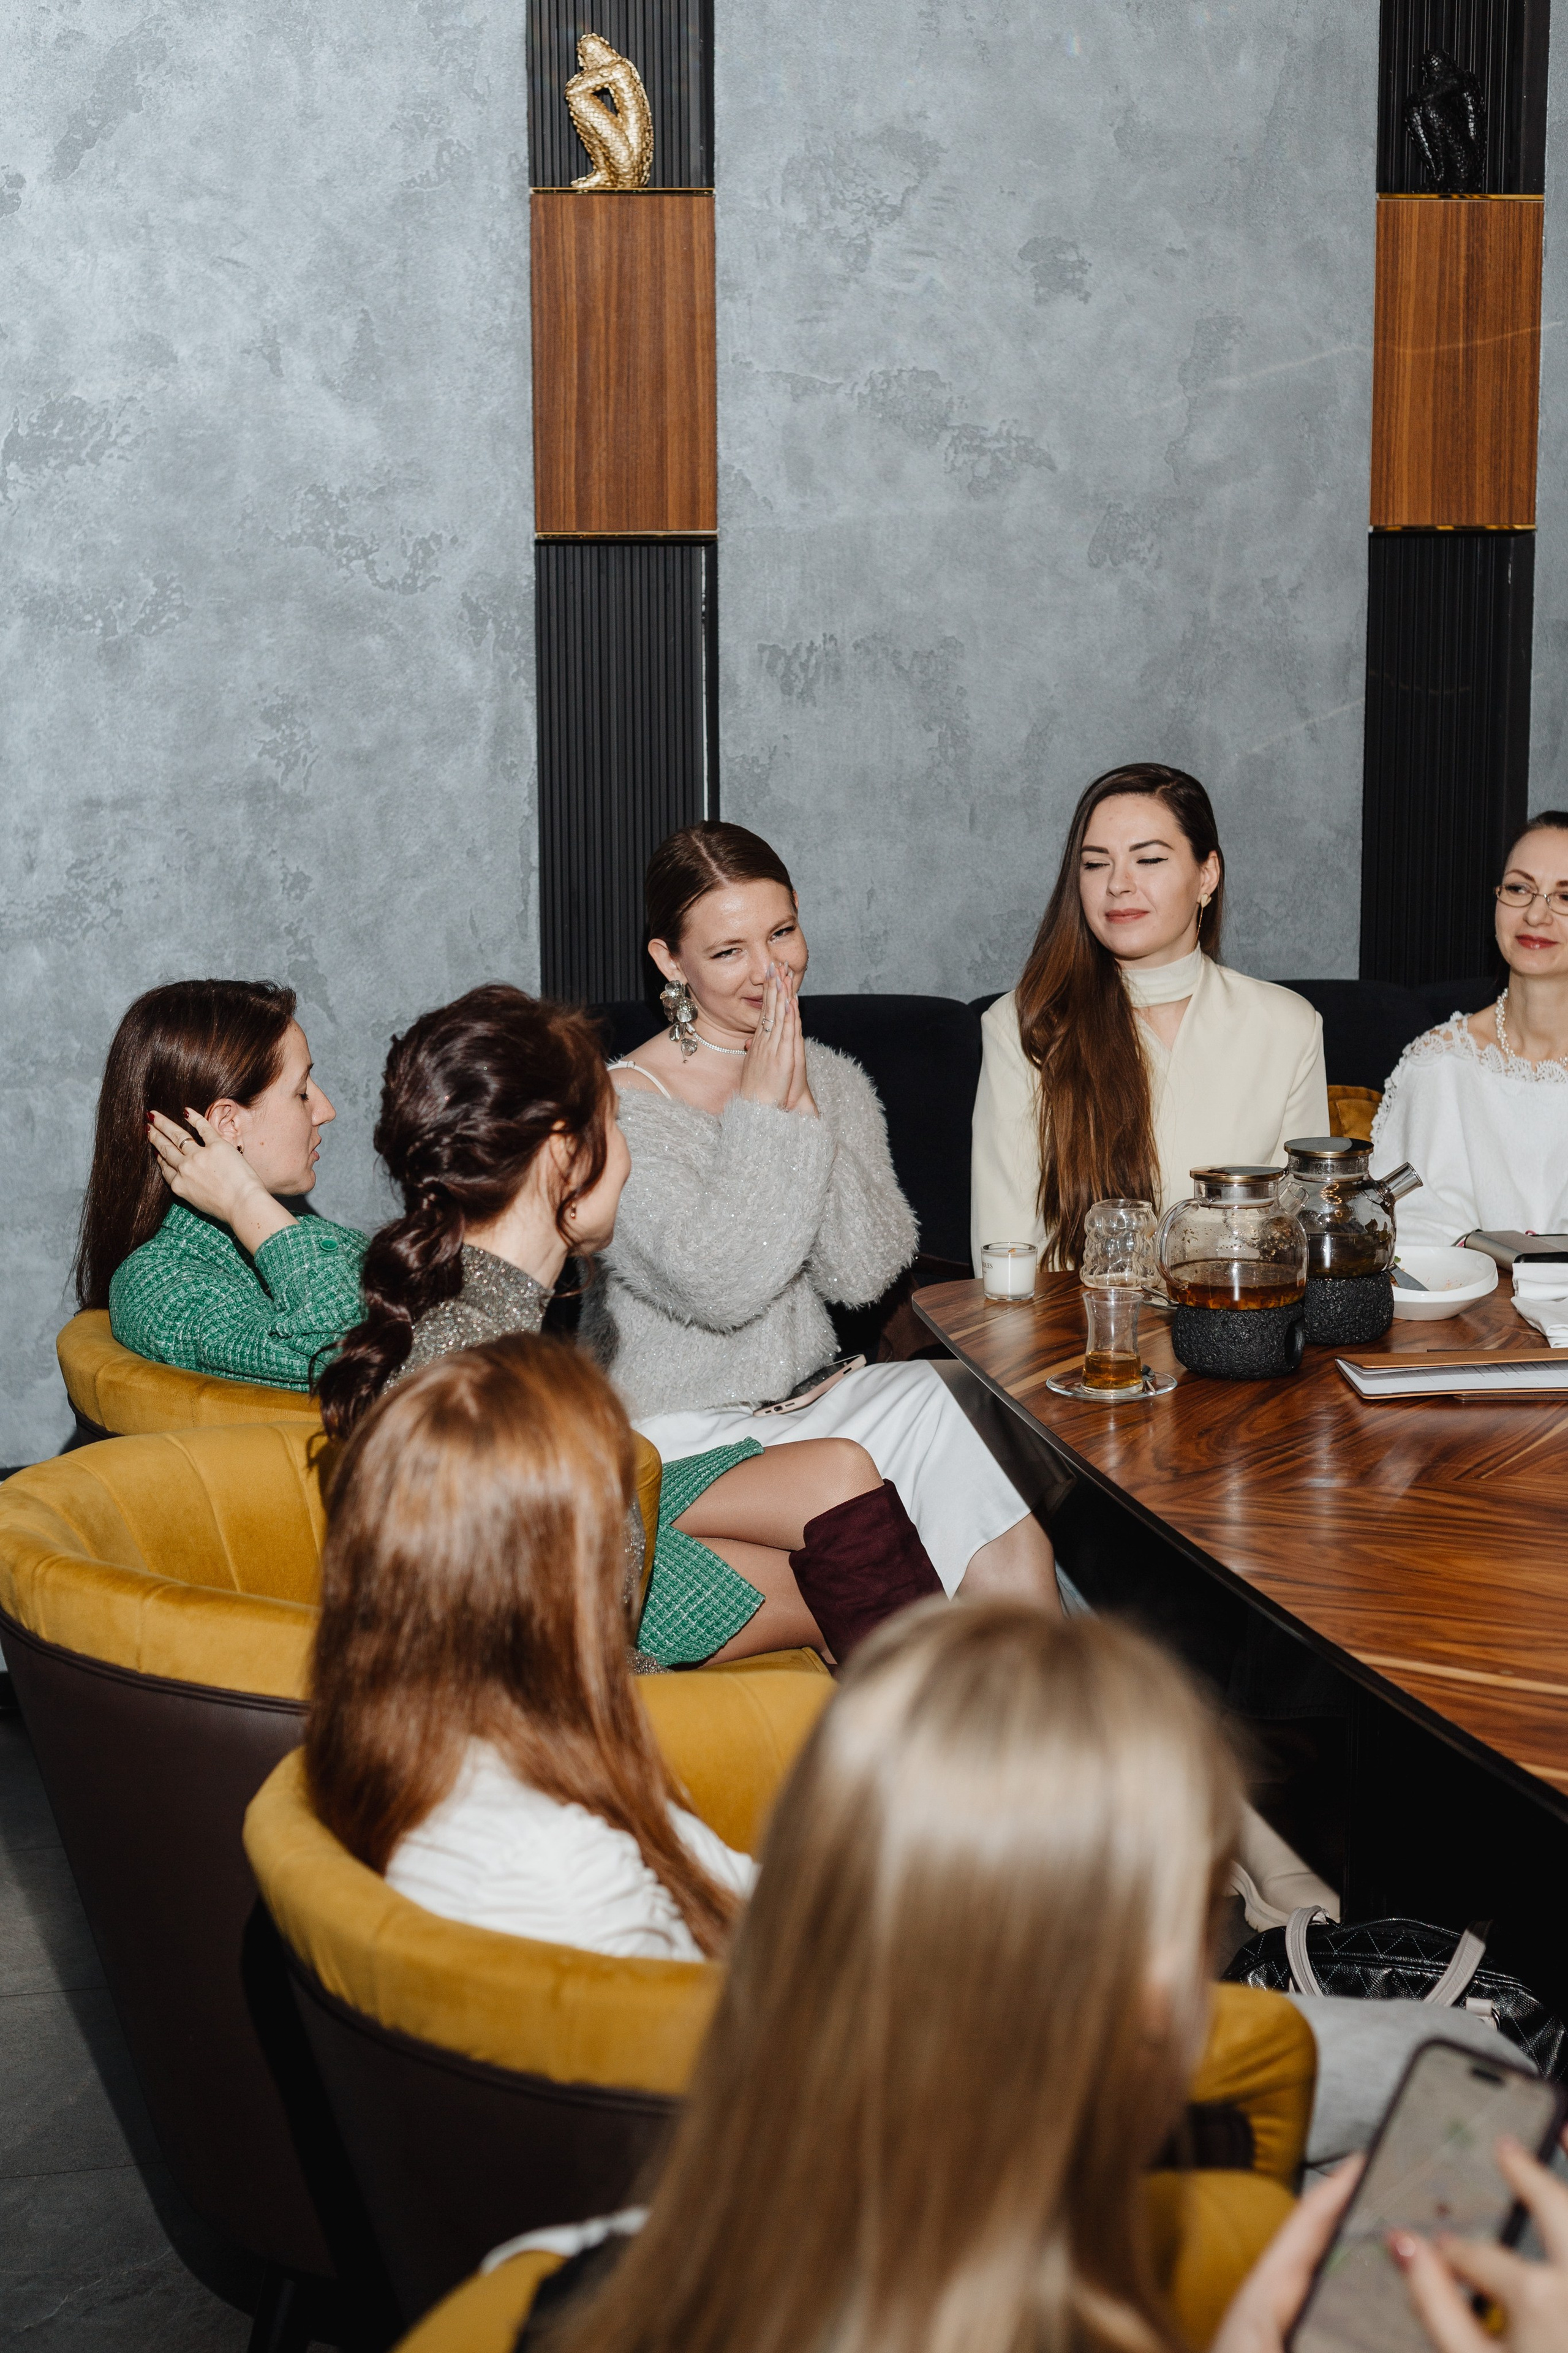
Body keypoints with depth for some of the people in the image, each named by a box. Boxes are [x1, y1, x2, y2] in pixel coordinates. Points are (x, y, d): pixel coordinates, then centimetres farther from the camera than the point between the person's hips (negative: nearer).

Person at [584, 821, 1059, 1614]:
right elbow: (719, 1288, -21)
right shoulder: (625, 1107, -10)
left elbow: (866, 1273, -4)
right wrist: (761, 1112, -15)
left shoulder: (834, 1081, 9)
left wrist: (805, 1112, -13)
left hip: (811, 1402, 6)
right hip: (677, 1437, -6)